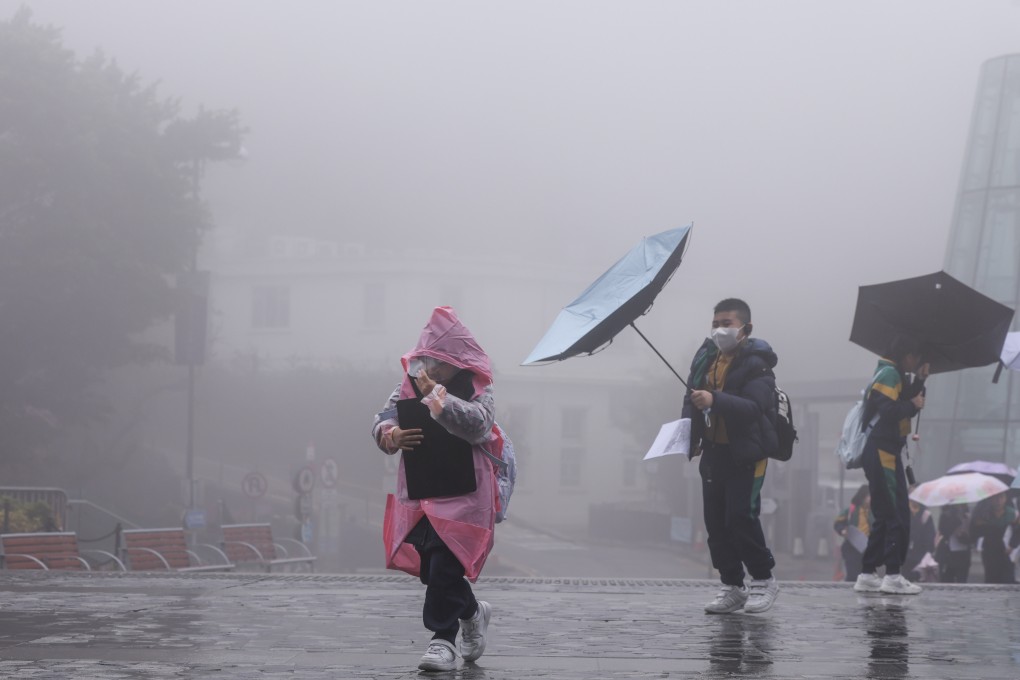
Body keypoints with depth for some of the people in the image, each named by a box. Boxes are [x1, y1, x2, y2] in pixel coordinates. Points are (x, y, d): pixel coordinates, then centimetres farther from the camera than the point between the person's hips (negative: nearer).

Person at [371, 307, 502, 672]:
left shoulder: (477, 388, -4)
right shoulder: (409, 384, 8)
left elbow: (478, 425, -21)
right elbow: (381, 422, 8)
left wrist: (437, 396, -24)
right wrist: (391, 436, -16)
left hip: (462, 494, -5)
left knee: (445, 564, -12)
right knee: (429, 567, 7)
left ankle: (444, 640, -3)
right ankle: (472, 612, 32)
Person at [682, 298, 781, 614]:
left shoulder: (756, 364, -13)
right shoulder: (706, 358, 8)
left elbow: (754, 407, -27)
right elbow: (691, 398, 18)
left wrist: (715, 401, -40)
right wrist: (691, 434, 2)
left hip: (746, 454, -7)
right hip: (714, 452, 7)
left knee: (741, 516, -12)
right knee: (715, 521, 6)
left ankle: (763, 579, 5)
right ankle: (731, 587, 15)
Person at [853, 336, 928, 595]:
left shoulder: (896, 376, 20)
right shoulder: (889, 374, -10)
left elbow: (909, 404, 16)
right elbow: (888, 411, -22)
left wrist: (919, 382, 7)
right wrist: (913, 404, -9)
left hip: (885, 453, 10)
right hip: (881, 454, -10)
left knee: (885, 517, 12)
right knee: (898, 516, -10)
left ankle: (867, 575, 11)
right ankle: (893, 576, -10)